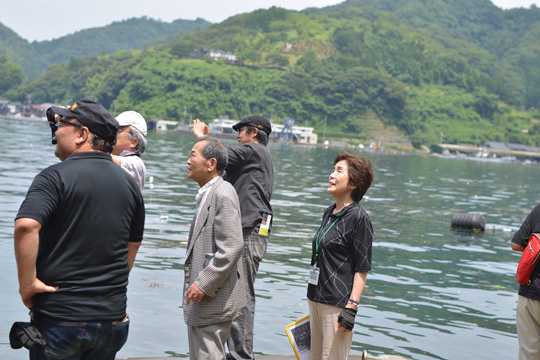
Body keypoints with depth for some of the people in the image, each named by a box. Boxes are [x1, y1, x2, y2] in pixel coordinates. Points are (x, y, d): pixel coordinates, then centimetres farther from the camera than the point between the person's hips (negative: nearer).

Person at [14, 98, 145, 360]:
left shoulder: (56, 177, -11)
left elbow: (26, 226, -28)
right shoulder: (128, 183, 8)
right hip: (113, 317, 5)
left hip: (60, 316, -5)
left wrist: (27, 282, -17)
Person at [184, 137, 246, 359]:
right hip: (202, 300, 11)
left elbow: (232, 248, -24)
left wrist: (203, 284, -21)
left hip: (213, 300, -11)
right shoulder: (206, 195, 16)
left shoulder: (222, 194, -16)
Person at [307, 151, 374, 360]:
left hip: (338, 303, -8)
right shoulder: (329, 213, 14)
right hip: (316, 299, 8)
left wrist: (351, 308, -19)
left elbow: (362, 270, -13)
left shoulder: (359, 218, -11)